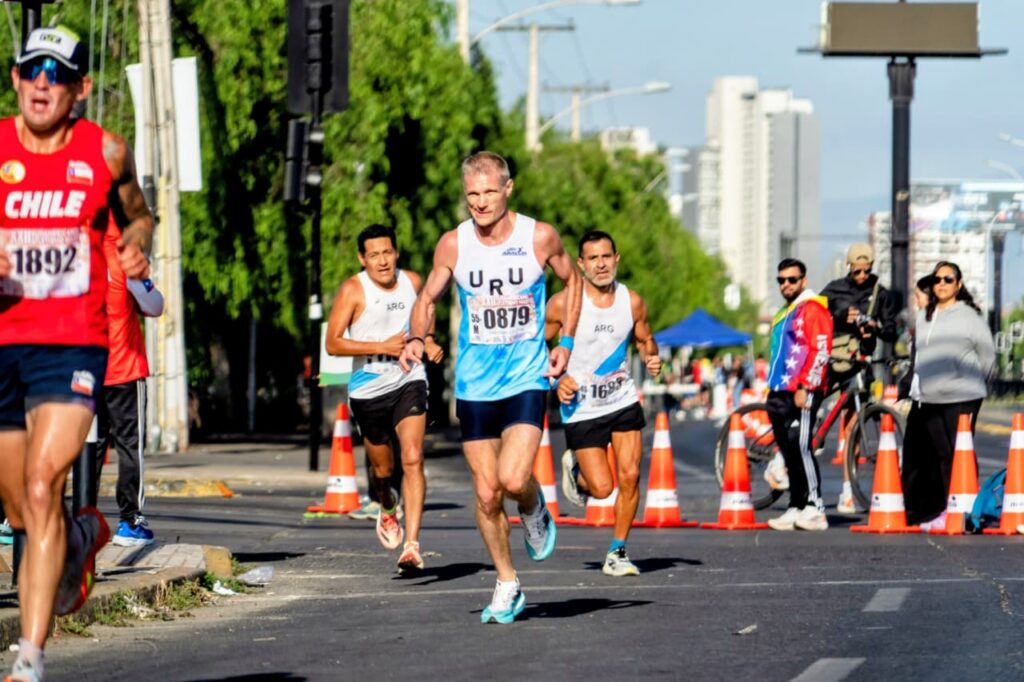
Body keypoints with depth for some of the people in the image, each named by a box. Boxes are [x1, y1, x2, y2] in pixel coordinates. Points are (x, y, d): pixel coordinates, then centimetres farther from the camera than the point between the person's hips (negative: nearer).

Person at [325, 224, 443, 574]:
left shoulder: (413, 282, 1)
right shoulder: (353, 290, -11)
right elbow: (333, 344, -15)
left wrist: (428, 343, 2)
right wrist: (383, 347, -22)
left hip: (408, 382, 1)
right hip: (368, 390, -1)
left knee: (413, 459, -17)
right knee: (382, 468, 13)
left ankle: (412, 546, -21)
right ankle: (387, 507, 49)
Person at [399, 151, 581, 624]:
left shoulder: (539, 238, -8)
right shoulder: (453, 244, -4)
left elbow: (571, 280, 11)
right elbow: (428, 298, 8)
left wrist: (565, 342, 2)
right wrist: (416, 338, -12)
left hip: (527, 378, -2)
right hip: (474, 384, 2)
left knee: (514, 479, -21)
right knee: (486, 493, 4)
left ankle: (535, 513, 15)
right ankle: (507, 584, 22)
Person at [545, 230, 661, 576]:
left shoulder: (632, 302, -2)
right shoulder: (563, 303, -12)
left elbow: (644, 340, 15)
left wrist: (652, 359, -7)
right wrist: (557, 379, -17)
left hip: (623, 401, 3)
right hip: (581, 408, -3)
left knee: (630, 476, -7)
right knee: (602, 488, -7)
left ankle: (617, 553, 8)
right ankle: (574, 470, 29)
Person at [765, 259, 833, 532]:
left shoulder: (812, 308, -6)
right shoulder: (783, 313, 23)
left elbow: (821, 351, -15)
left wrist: (805, 388, -20)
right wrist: (772, 391, 23)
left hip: (802, 393, -9)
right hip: (782, 392, 9)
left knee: (800, 446, -16)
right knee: (789, 452, 7)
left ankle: (815, 508, -15)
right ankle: (796, 508, 9)